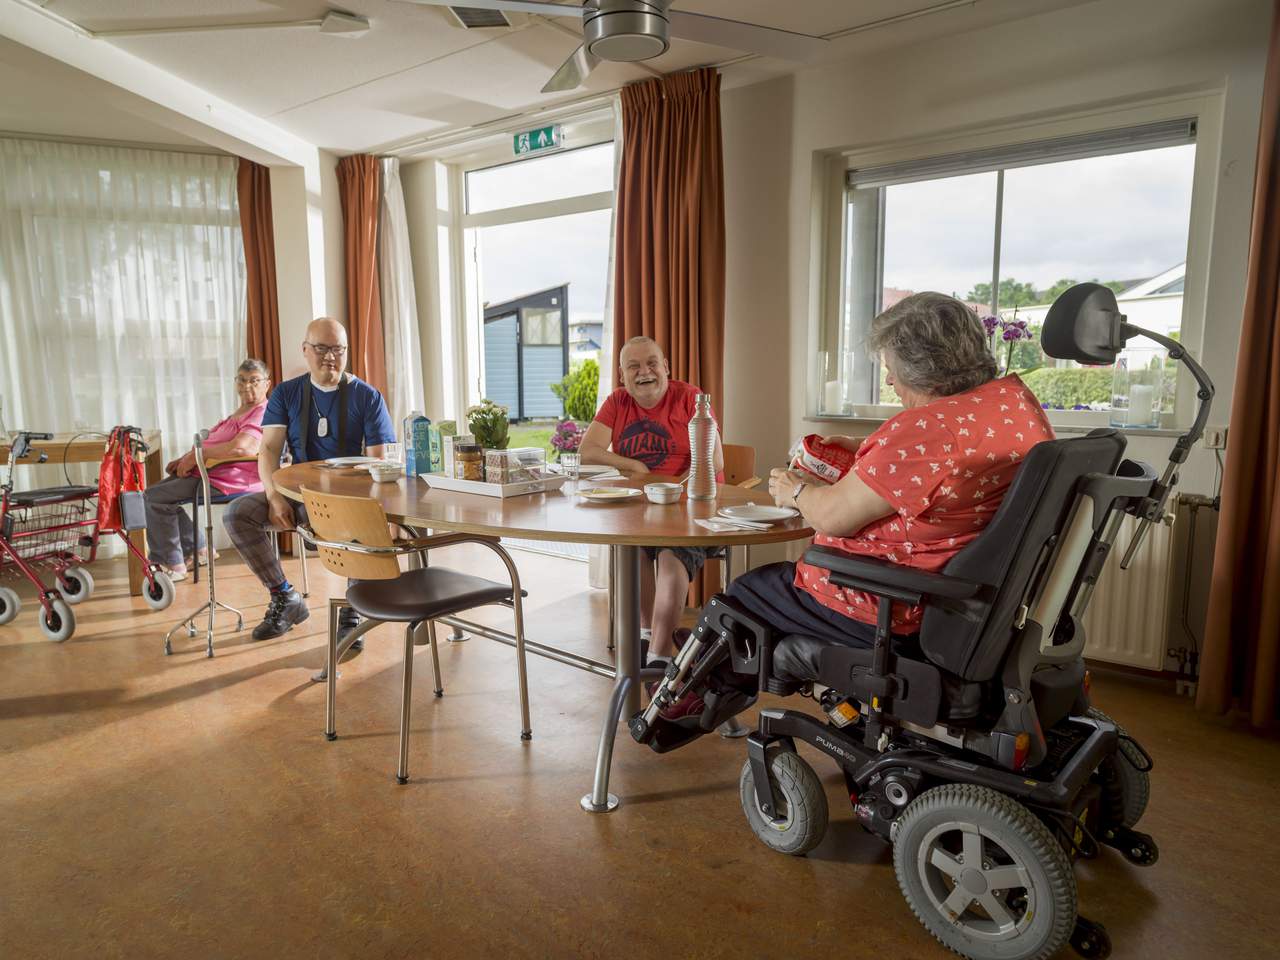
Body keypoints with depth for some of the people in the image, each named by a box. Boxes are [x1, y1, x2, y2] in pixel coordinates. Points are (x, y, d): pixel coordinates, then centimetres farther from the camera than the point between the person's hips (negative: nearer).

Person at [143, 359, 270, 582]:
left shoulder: (262, 413, -16)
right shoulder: (243, 410, 19)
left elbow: (238, 447, -30)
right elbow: (212, 441, 26)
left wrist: (195, 456, -18)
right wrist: (185, 458, 9)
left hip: (226, 481, -11)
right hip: (208, 472, 11)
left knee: (153, 497, -10)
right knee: (158, 491, 22)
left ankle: (173, 565, 0)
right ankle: (197, 549, 23)